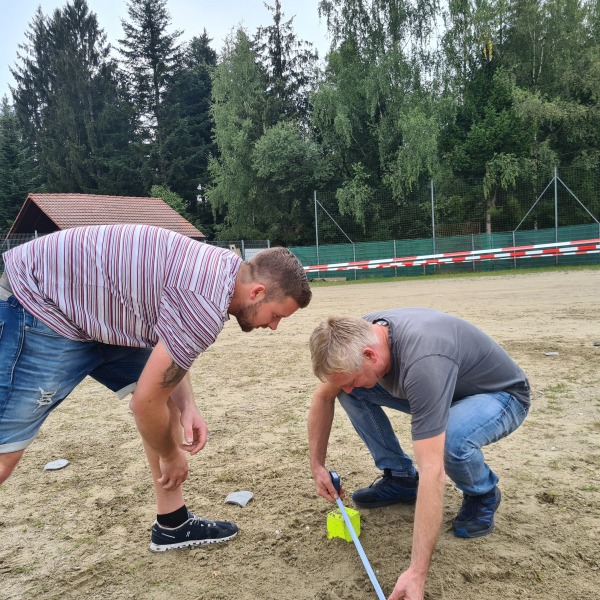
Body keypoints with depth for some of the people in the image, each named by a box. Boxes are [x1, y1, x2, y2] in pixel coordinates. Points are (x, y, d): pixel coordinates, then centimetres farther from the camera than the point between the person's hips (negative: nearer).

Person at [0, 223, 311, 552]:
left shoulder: (224, 268, 0)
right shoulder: (205, 309, -29)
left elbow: (168, 342, 12)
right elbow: (145, 402, -20)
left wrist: (187, 407, -1)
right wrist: (172, 456, -1)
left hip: (94, 308, 10)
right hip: (40, 303, -9)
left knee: (167, 395, 8)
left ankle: (173, 524, 20)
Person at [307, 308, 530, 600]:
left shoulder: (422, 361, -42)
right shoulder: (358, 335, -20)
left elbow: (432, 472, -43)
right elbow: (324, 396, -2)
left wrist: (416, 574, -41)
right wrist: (317, 465, -3)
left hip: (500, 394, -6)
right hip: (442, 389, 6)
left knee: (452, 440, -39)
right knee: (350, 393, -10)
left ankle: (482, 495, -3)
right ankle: (401, 478, 6)